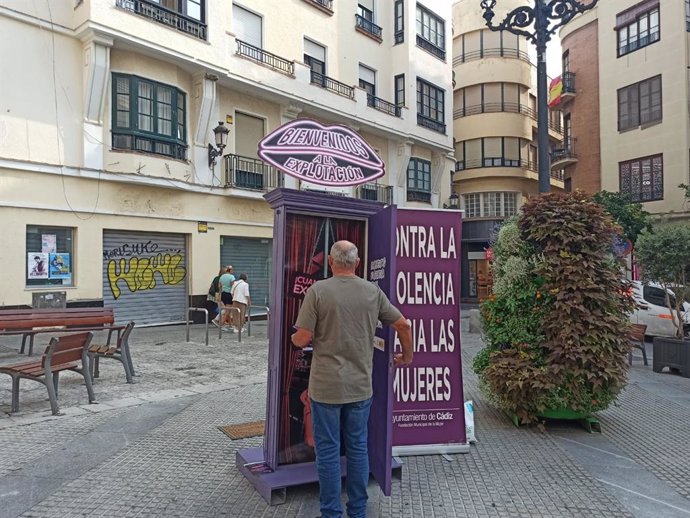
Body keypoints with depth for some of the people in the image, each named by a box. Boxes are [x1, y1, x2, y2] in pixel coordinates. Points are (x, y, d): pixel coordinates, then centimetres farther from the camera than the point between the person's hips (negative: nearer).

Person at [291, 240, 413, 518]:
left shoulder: (318, 290, -12)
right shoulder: (373, 291, -1)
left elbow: (302, 339, -13)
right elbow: (403, 325, 4)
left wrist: (293, 338, 11)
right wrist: (407, 355, 21)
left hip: (326, 386, -3)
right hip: (361, 386, 3)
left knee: (328, 451, 10)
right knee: (358, 448, 17)